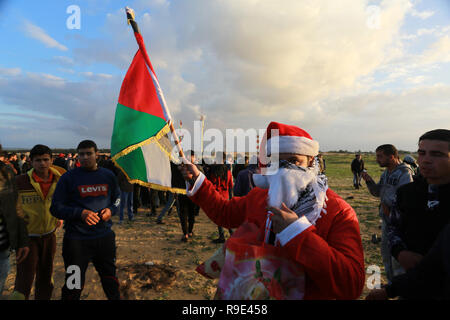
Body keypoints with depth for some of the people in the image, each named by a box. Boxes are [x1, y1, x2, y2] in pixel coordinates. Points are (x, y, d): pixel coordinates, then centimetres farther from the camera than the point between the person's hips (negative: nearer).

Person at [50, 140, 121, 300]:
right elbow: (56, 208, -5)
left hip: (105, 237, 3)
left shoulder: (108, 175, 5)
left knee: (110, 279, 19)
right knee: (73, 285, 9)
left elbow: (117, 198, 16)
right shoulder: (68, 177, -5)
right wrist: (80, 213, -20)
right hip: (76, 239, -3)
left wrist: (111, 210, -6)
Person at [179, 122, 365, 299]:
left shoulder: (339, 213, -12)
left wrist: (297, 232, -27)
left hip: (306, 295, -3)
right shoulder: (258, 196, 3)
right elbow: (224, 212, 19)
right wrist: (197, 180, 14)